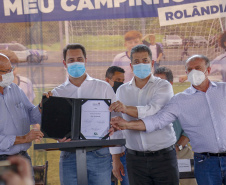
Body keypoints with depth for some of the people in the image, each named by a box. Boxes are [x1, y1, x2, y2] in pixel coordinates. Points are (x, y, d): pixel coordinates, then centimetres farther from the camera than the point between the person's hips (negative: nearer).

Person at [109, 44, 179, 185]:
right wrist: (116, 159, 9)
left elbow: (154, 110, -19)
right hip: (135, 159, 3)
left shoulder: (163, 86, 0)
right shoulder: (122, 91, 12)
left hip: (163, 156, -2)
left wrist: (126, 109, -34)